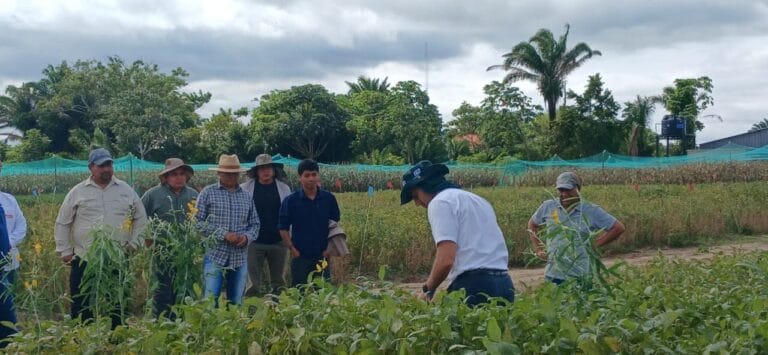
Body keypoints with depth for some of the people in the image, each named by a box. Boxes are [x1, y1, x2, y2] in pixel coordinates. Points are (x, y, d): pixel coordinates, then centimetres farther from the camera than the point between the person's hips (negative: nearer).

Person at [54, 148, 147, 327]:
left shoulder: (126, 190, 6)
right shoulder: (77, 192, 4)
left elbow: (140, 218, 13)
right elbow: (62, 223, 8)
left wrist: (134, 243, 5)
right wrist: (64, 250, 4)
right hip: (84, 260, -1)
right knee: (81, 308, 4)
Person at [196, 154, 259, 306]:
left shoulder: (247, 197, 14)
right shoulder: (208, 193, 0)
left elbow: (254, 224, 16)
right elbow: (199, 222, -7)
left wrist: (247, 236, -6)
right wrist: (224, 234, -15)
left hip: (239, 258, 4)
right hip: (215, 255, -4)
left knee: (236, 303, 10)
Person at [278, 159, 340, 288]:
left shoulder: (329, 198, 1)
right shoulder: (290, 201, -4)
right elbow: (283, 228, 0)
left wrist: (329, 248, 0)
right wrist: (292, 249, -7)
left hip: (322, 256, 2)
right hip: (300, 256, -2)